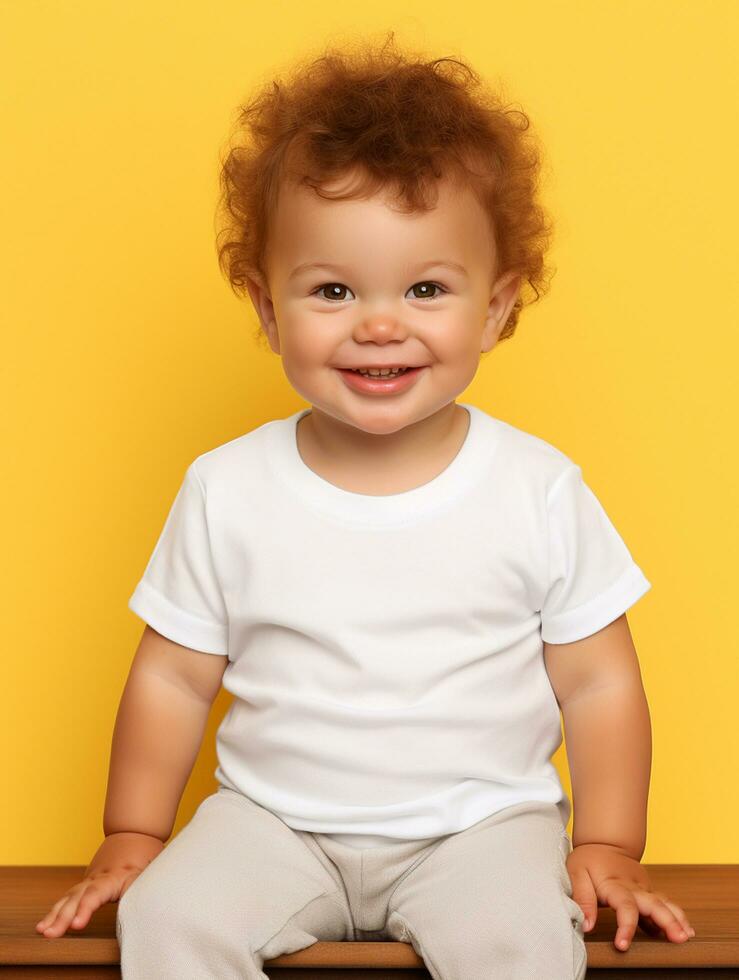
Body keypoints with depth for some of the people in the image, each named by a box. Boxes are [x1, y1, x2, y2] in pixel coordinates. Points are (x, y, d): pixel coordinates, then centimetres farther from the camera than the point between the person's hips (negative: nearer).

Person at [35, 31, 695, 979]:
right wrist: (133, 839, 5)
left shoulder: (540, 490, -7)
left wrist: (607, 848, -3)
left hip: (482, 820, -1)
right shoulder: (226, 490, -5)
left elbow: (599, 684, 1)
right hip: (272, 818, 2)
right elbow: (173, 677, 5)